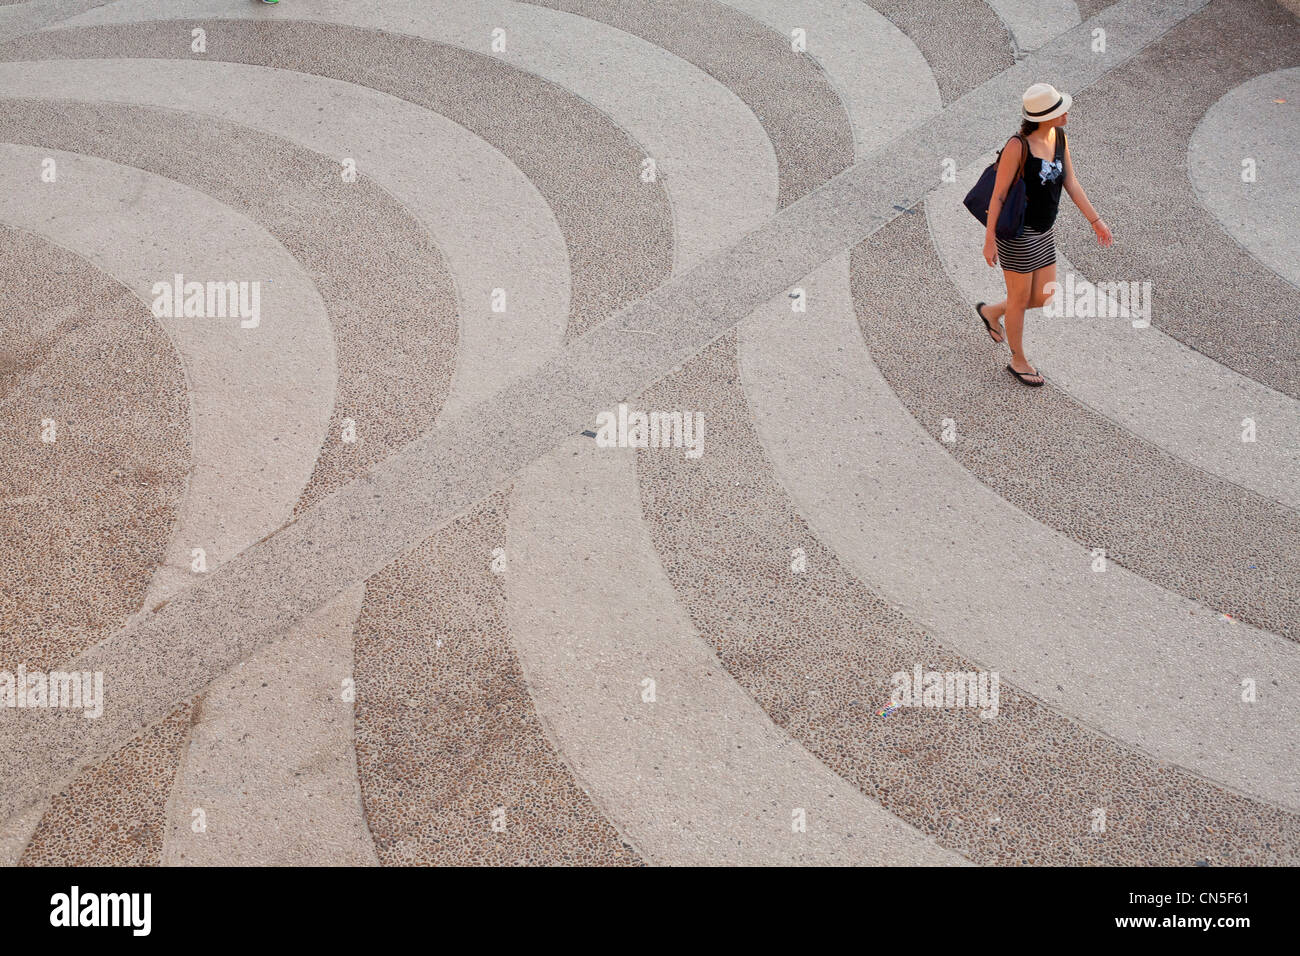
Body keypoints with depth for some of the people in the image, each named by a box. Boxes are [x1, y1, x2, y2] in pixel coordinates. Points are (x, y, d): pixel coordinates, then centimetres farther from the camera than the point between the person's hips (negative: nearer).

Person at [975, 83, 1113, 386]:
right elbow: (998, 194, -17)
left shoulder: (1059, 137, 1)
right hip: (1017, 233, -7)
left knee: (1043, 298, 13)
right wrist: (989, 240, -16)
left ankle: (991, 312, 40)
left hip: (1043, 233, 7)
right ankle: (1018, 361, 30)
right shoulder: (1018, 145, -22)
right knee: (1020, 299, 9)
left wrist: (1095, 220, 8)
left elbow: (1071, 184, 9)